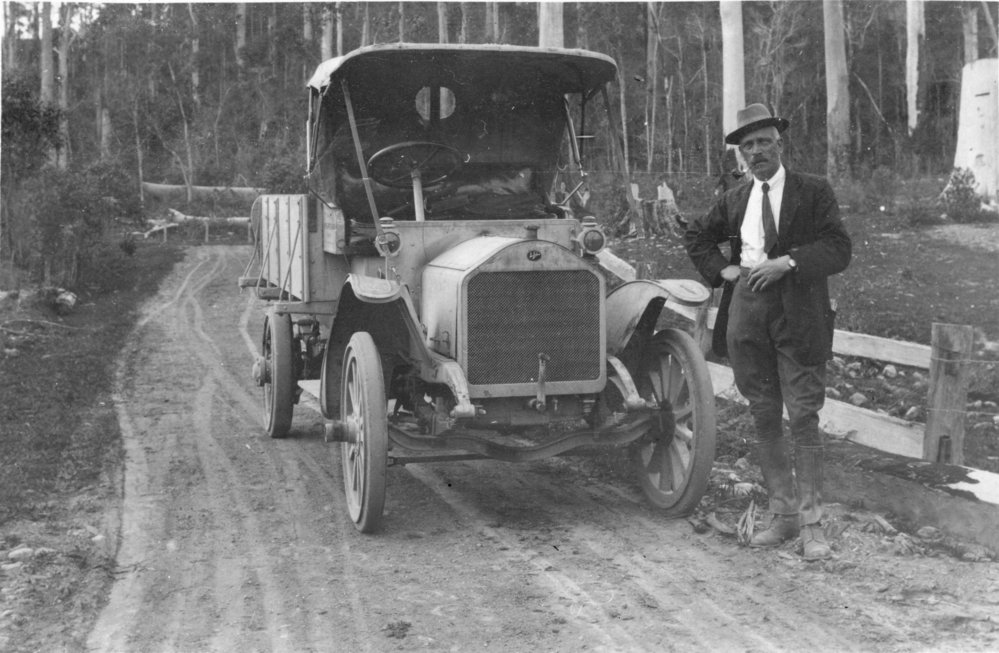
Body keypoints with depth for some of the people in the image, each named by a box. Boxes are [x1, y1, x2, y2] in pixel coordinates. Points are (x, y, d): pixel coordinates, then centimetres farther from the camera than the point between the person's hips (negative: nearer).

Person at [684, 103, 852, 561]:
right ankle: (783, 515, 18)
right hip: (746, 312, 5)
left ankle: (812, 524, 1)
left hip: (798, 314, -4)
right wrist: (720, 269, 11)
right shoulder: (735, 200, 14)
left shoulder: (813, 192, 2)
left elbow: (839, 249, -6)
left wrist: (789, 261, -18)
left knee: (803, 417, -6)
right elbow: (695, 237, 28)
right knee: (763, 418, 8)